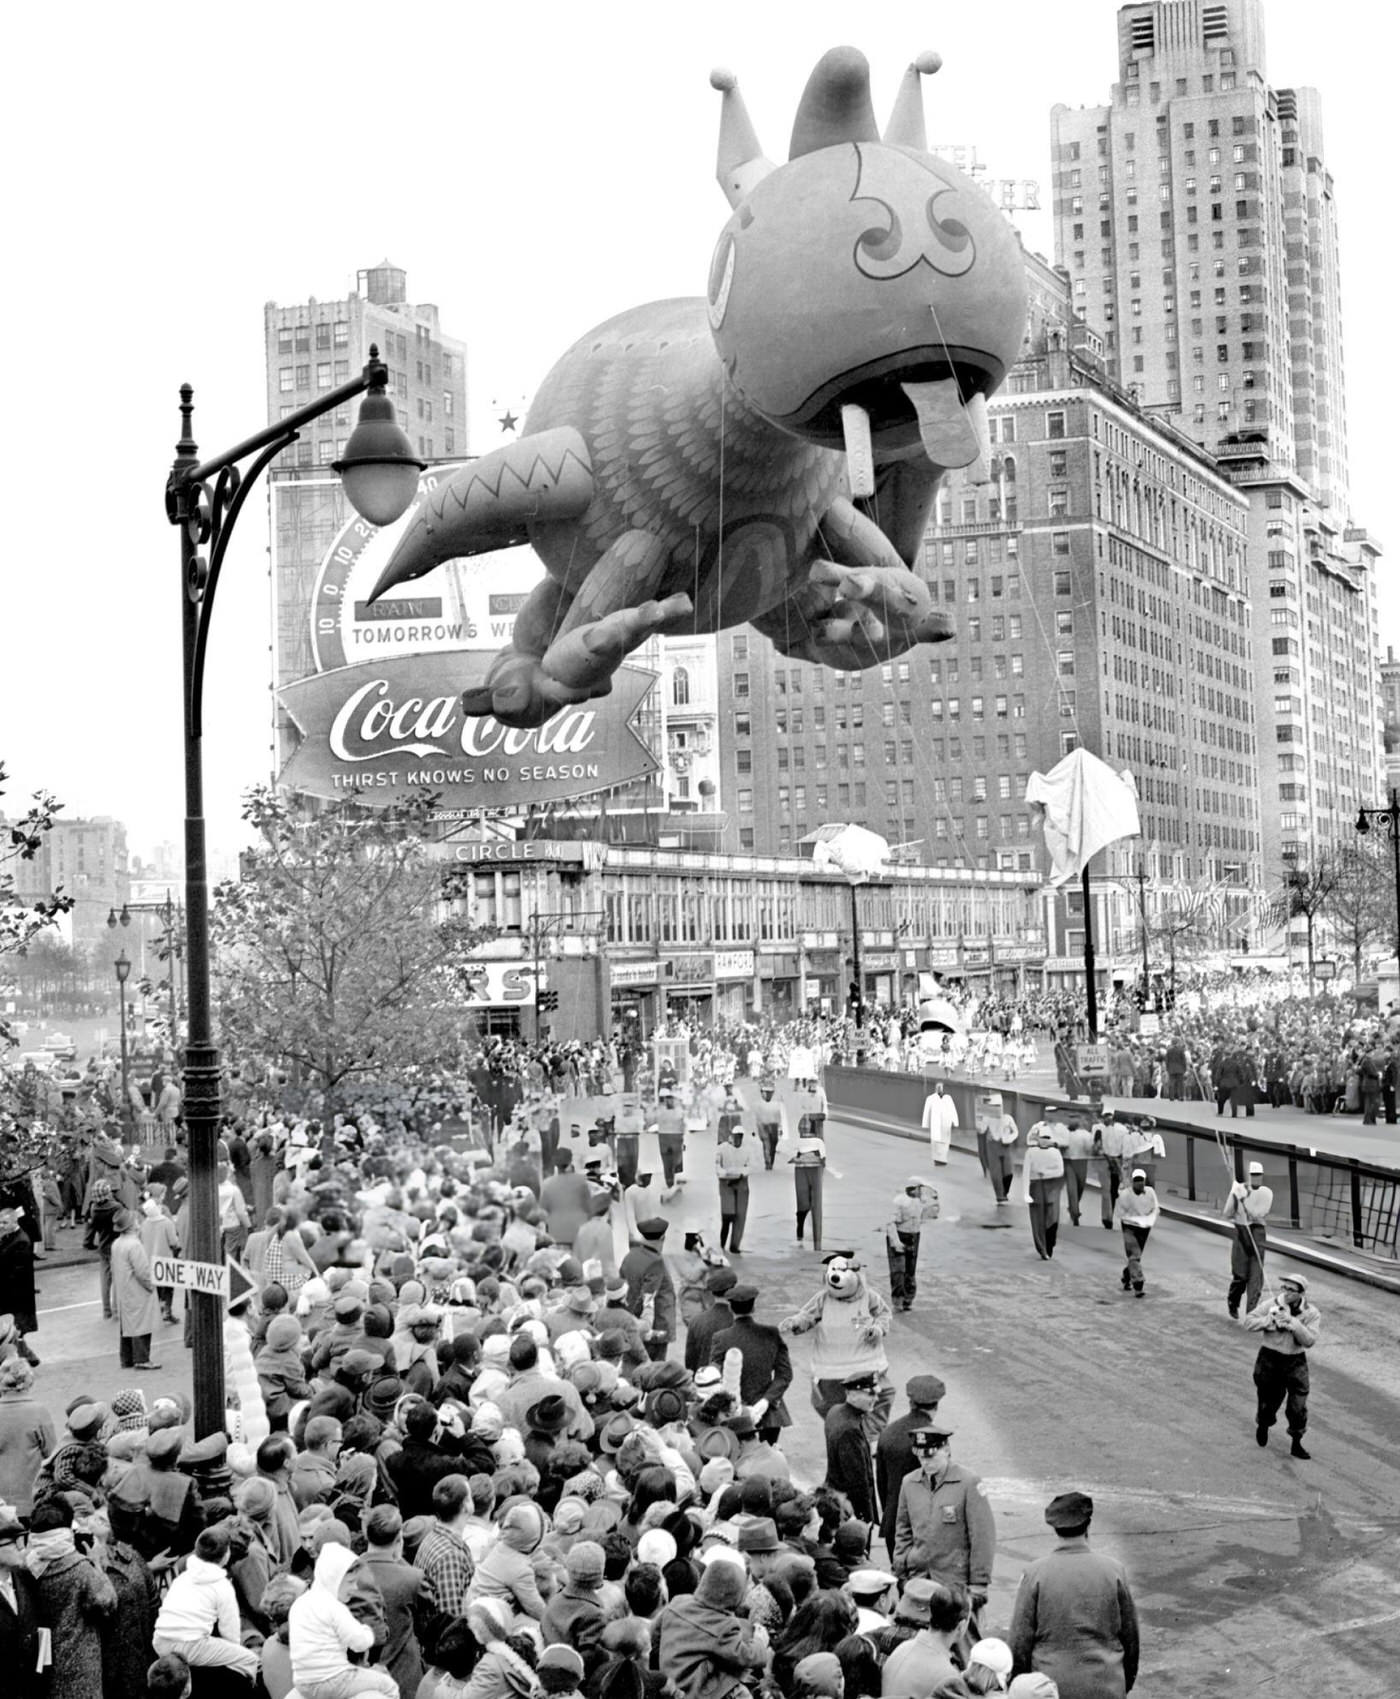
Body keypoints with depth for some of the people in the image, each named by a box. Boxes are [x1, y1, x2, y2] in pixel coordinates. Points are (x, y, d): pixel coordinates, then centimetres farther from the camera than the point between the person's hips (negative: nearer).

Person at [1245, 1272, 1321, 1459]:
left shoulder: (1311, 1313, -8)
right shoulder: (1271, 1305, -8)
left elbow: (1309, 1341, -17)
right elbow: (1249, 1321, -7)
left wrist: (1293, 1323, -27)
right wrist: (1270, 1320, -22)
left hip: (1295, 1361, 0)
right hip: (1269, 1358, 0)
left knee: (1298, 1406, -3)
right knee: (1268, 1401, 12)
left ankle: (1296, 1444, 15)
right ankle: (1263, 1425, 46)